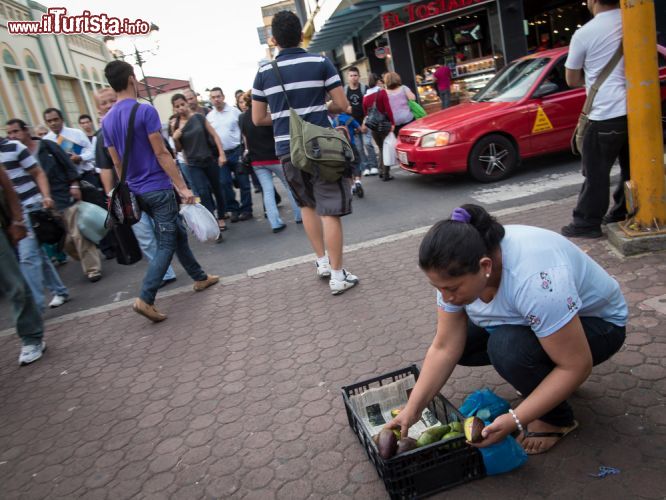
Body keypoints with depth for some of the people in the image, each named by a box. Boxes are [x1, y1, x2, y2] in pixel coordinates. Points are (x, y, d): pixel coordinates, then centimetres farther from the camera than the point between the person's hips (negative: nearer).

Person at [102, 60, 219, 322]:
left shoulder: (107, 120, 8)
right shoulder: (145, 110, -13)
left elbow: (117, 163, 12)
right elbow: (161, 153, -17)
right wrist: (183, 187, -15)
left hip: (137, 191, 8)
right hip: (158, 188, -8)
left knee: (178, 234, 18)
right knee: (167, 244, -2)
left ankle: (199, 278, 29)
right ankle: (145, 299, -8)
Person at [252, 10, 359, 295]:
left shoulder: (264, 72, 6)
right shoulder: (320, 63, -1)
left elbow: (258, 119, 9)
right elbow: (342, 105, -2)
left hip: (287, 150, 3)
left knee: (307, 205, 21)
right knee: (329, 211, -1)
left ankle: (323, 262, 24)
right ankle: (337, 275, 1)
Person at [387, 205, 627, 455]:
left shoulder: (535, 280, -40)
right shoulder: (457, 270, -20)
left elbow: (577, 366, -32)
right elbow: (444, 348, -16)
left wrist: (515, 421, -32)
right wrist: (412, 410, -20)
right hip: (526, 319, 7)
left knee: (507, 346, -31)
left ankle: (557, 418, -3)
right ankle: (541, 379, 13)